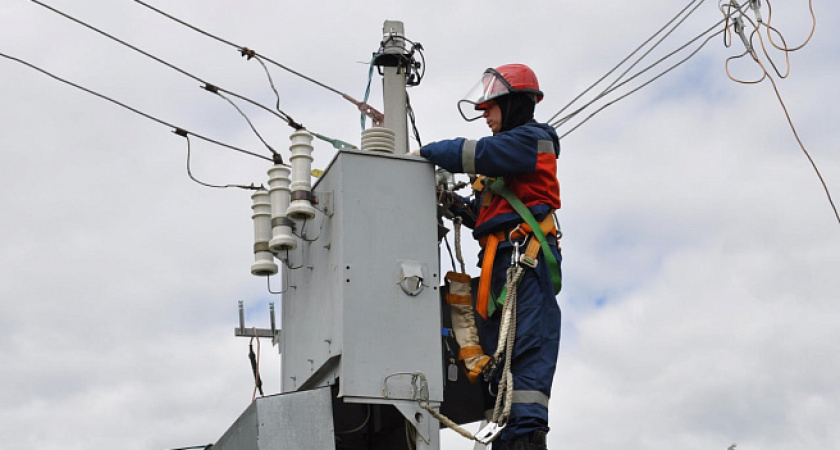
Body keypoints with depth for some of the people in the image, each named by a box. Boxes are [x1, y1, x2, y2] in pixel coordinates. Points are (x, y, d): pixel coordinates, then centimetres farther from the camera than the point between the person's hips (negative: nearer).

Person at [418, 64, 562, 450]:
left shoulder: (531, 138, 1)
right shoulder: (506, 151, 30)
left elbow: (477, 154, -14)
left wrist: (425, 153, -4)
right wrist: (460, 206, 10)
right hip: (500, 260, 10)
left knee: (527, 346, -18)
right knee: (498, 353, 5)